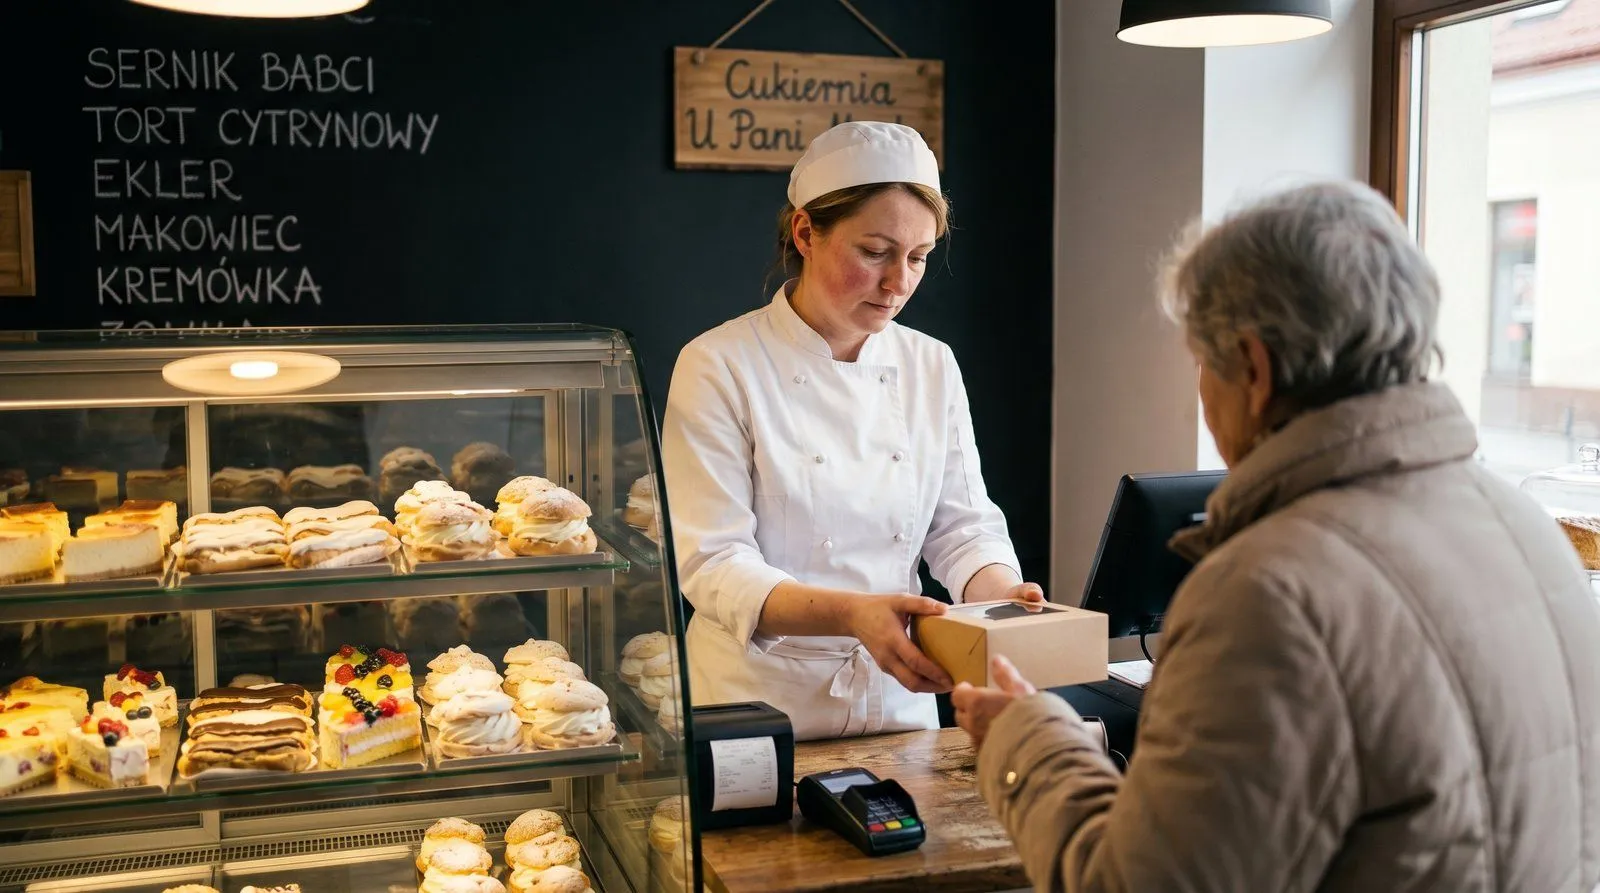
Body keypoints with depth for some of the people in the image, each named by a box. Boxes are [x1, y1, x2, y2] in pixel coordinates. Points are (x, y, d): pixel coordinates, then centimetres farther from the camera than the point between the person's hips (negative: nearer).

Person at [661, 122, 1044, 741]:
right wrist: (852, 614, -29)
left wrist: (1003, 596, -14)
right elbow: (712, 564, -14)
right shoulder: (718, 366, -9)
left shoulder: (932, 367, 6)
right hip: (759, 702, -3)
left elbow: (962, 527, 8)